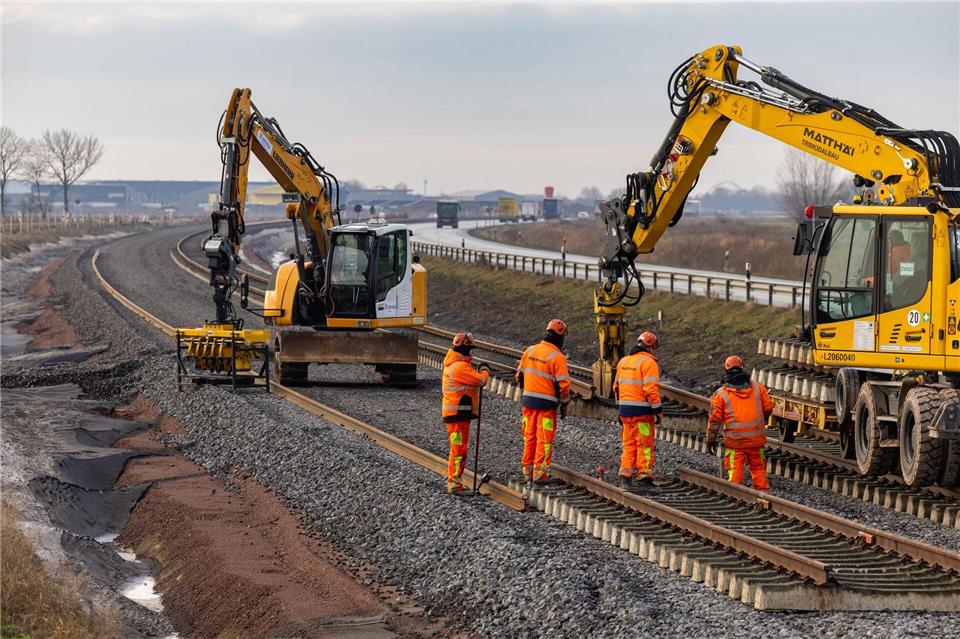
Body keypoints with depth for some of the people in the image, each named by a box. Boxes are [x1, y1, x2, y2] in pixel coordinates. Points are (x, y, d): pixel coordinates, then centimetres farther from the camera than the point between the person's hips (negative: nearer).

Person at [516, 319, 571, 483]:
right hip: (547, 403, -5)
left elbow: (520, 375, 13)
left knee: (530, 436, 15)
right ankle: (539, 473, 0)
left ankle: (527, 470, 20)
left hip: (528, 400, 5)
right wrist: (564, 404, -1)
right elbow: (563, 384, -12)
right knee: (544, 439, 2)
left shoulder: (529, 351, 5)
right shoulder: (557, 357, -13)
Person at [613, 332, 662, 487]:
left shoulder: (623, 361, 12)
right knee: (645, 445, 0)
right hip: (642, 410, -7)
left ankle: (626, 474, 11)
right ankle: (643, 476, -1)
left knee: (629, 444, 14)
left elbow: (616, 386, 17)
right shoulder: (648, 362, -11)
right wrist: (658, 410, -11)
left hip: (625, 409, 7)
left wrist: (619, 408, 24)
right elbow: (651, 389, -17)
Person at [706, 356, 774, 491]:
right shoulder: (758, 387, 3)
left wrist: (710, 440, 7)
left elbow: (714, 419, -2)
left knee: (735, 470, 3)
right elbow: (768, 408, 7)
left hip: (734, 440, -2)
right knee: (758, 469, 13)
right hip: (757, 439, 2)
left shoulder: (721, 394, -2)